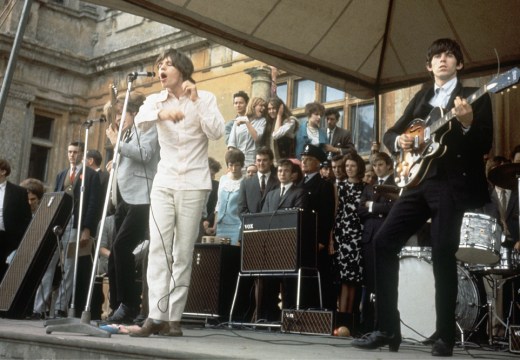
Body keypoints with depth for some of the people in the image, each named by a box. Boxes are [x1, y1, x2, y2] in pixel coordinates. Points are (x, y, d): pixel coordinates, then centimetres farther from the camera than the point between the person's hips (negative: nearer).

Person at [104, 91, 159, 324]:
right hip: (124, 199, 9)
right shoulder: (125, 133, 24)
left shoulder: (148, 127, 2)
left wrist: (117, 143, -9)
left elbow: (144, 154, -15)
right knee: (119, 253, 6)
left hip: (141, 199, -9)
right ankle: (118, 308, 10)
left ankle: (129, 305, -13)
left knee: (120, 247, -20)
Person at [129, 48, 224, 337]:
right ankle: (156, 316, -8)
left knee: (183, 252, -2)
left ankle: (174, 318, 2)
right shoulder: (155, 100, 8)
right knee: (158, 248, -7)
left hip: (194, 184, -2)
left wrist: (196, 100, -14)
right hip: (164, 183, 2)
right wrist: (162, 113, -34)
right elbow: (140, 122, -14)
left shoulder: (206, 98, 3)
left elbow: (217, 133, -11)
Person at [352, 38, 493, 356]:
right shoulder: (421, 97, 20)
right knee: (384, 242, -4)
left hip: (453, 183, -6)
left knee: (443, 255, -10)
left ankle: (445, 336, 3)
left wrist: (467, 124, -25)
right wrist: (399, 141, -2)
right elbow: (390, 133, 21)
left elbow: (486, 145, -6)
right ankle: (388, 329, 1)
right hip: (419, 181, 6)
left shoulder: (475, 97, 3)